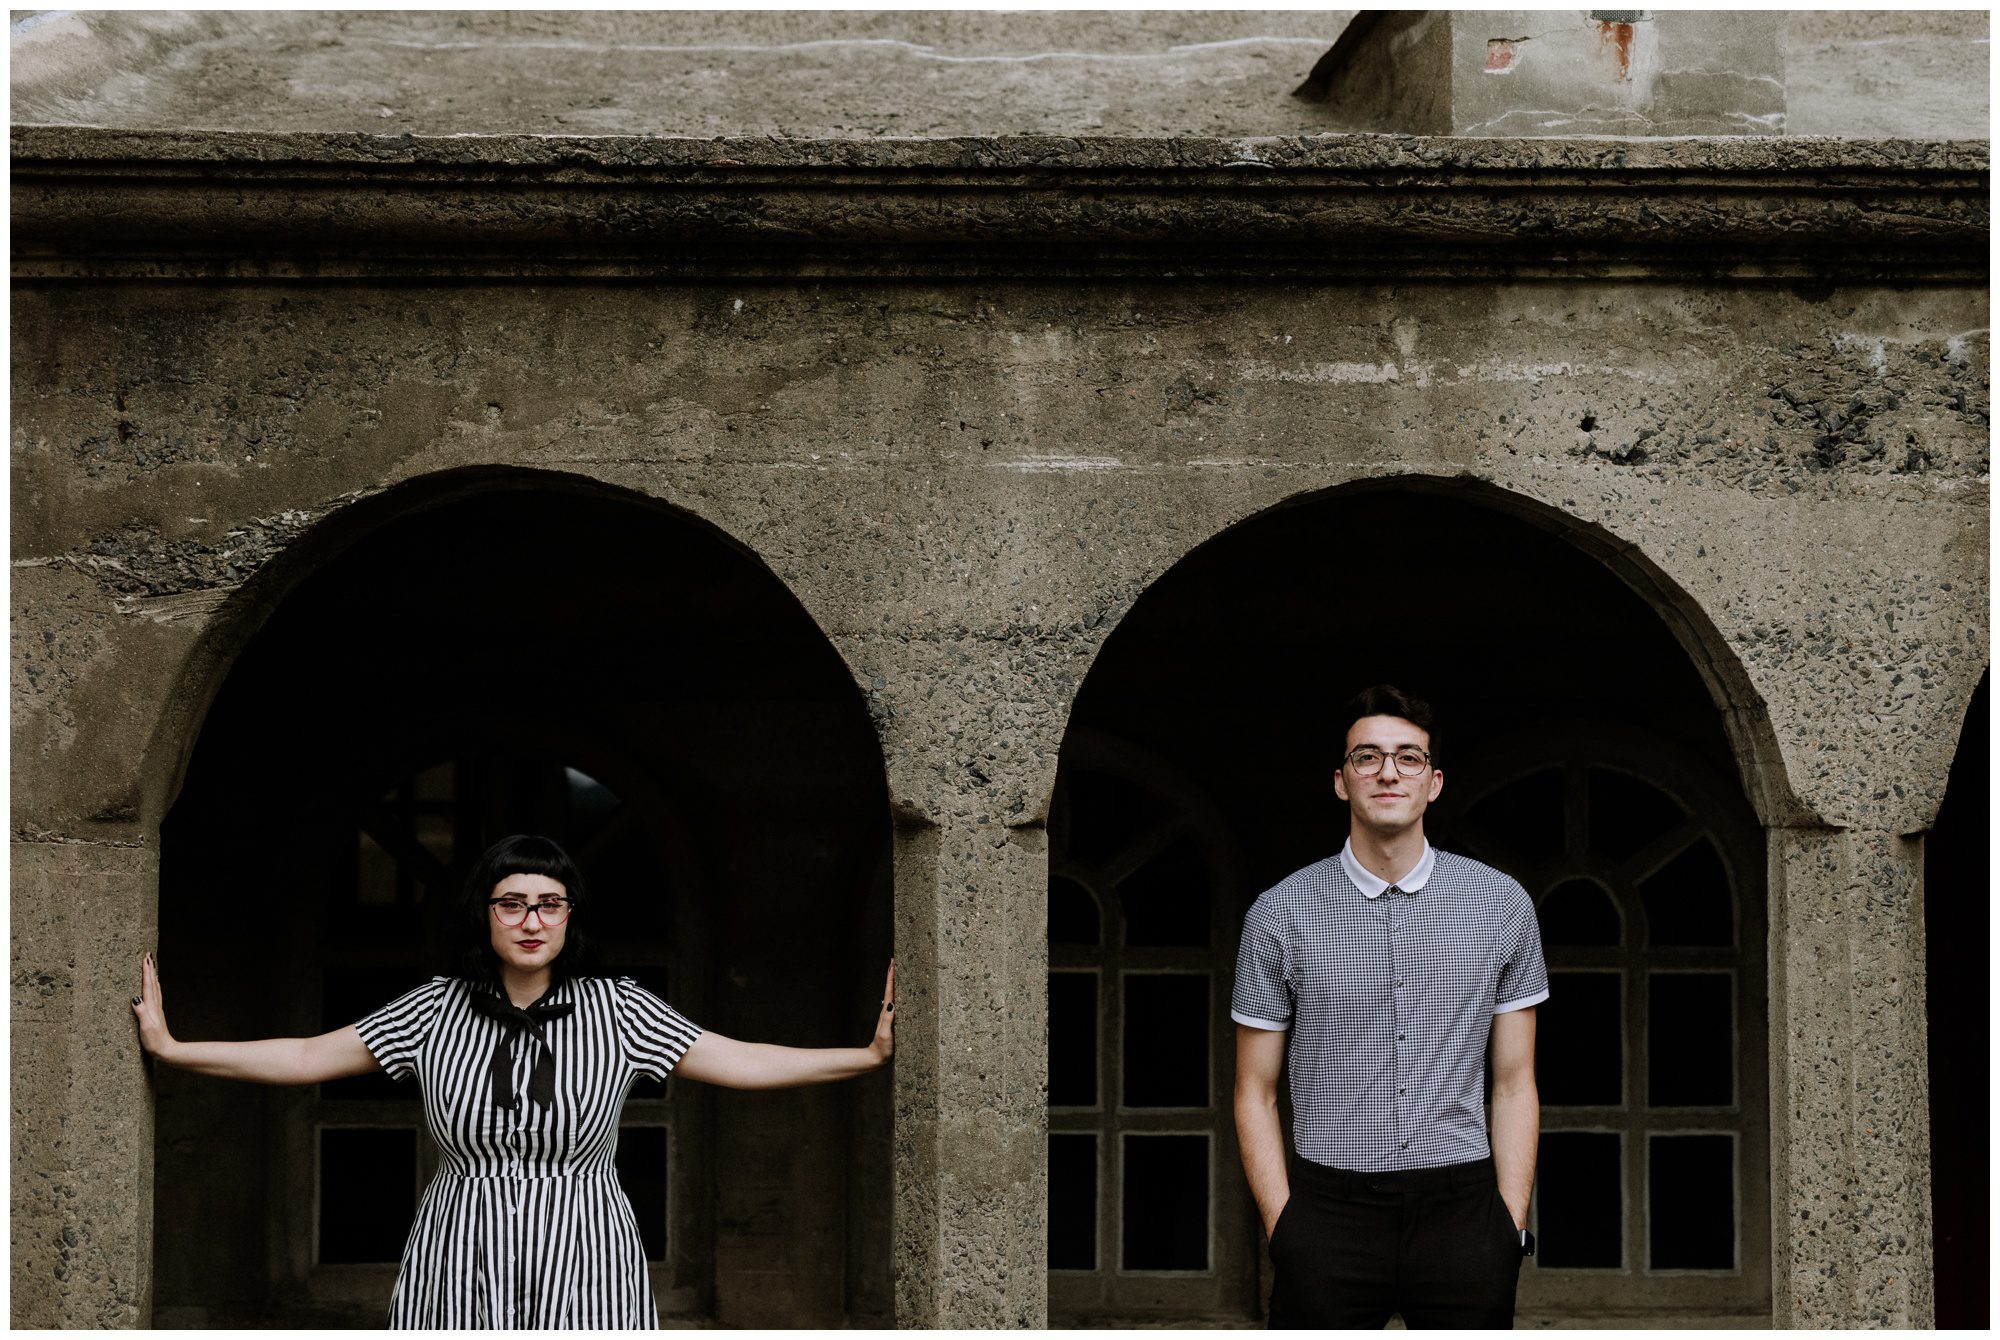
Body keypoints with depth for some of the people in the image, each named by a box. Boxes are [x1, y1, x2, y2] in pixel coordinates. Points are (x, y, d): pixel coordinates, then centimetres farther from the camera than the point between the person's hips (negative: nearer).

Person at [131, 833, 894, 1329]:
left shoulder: (618, 1011, 4)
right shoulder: (436, 1012, 6)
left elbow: (740, 1063, 1)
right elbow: (306, 1057, 7)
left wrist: (870, 1055, -7)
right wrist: (171, 1049, 2)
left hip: (580, 1280, -1)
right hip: (463, 1277, 1)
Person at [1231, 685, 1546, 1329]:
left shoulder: (1503, 904, 4)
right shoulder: (1280, 914, 1)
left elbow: (1514, 1083, 6)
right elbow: (1255, 1094, 5)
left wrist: (1510, 1227, -2)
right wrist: (1283, 1229, -4)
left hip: (1463, 1209, 1)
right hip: (1327, 1210, -1)